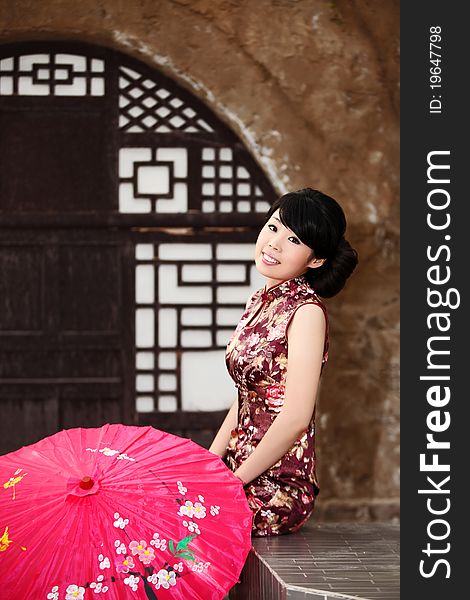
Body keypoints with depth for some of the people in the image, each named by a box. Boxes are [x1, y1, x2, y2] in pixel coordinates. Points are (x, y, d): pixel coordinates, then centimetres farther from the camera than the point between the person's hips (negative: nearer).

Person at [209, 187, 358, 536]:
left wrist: (234, 480, -13)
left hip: (279, 490, -8)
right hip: (248, 473, 8)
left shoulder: (306, 311, -14)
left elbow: (296, 417, -19)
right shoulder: (260, 302, 13)